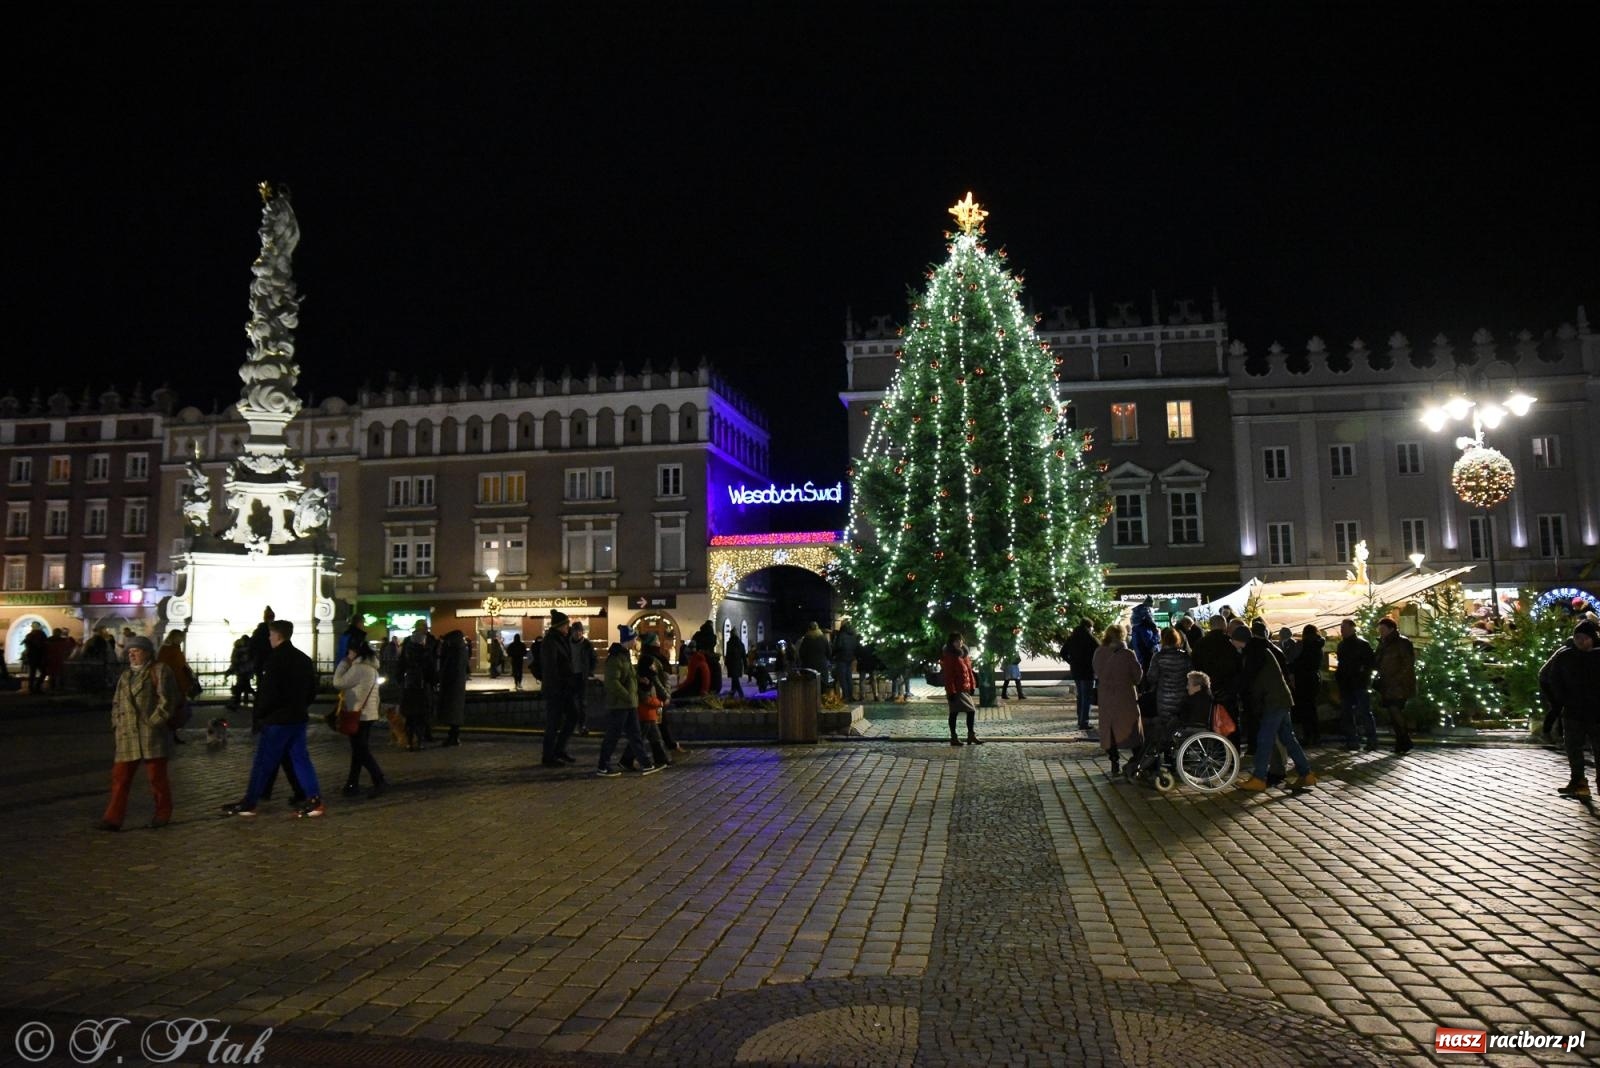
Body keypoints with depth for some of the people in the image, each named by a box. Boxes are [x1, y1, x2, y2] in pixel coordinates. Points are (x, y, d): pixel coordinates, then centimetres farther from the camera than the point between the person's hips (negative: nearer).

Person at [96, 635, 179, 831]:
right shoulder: (125, 676, 21)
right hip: (127, 735, 6)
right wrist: (117, 724, 9)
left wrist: (154, 721, -14)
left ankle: (163, 814, 14)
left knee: (156, 776, 2)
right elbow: (117, 703, 24)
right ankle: (113, 818, 2)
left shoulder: (159, 672, -1)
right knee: (120, 777, 1)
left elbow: (167, 700, -9)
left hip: (151, 734, -6)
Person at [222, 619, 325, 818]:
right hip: (298, 718, 7)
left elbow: (268, 692, -18)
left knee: (263, 762, 2)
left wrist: (259, 713, -4)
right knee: (300, 758, 8)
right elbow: (312, 691, 14)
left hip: (277, 719, -7)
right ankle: (314, 800, 1)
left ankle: (248, 803, 10)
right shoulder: (304, 659, 10)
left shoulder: (276, 659, -14)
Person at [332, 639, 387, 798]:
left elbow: (338, 683, -11)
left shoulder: (358, 668, -18)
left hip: (358, 715, -9)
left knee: (361, 751, -5)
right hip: (368, 714, 9)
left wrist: (343, 662, -5)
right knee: (359, 750, 13)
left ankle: (379, 781, -10)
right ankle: (352, 784, 19)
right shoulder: (371, 667, 12)